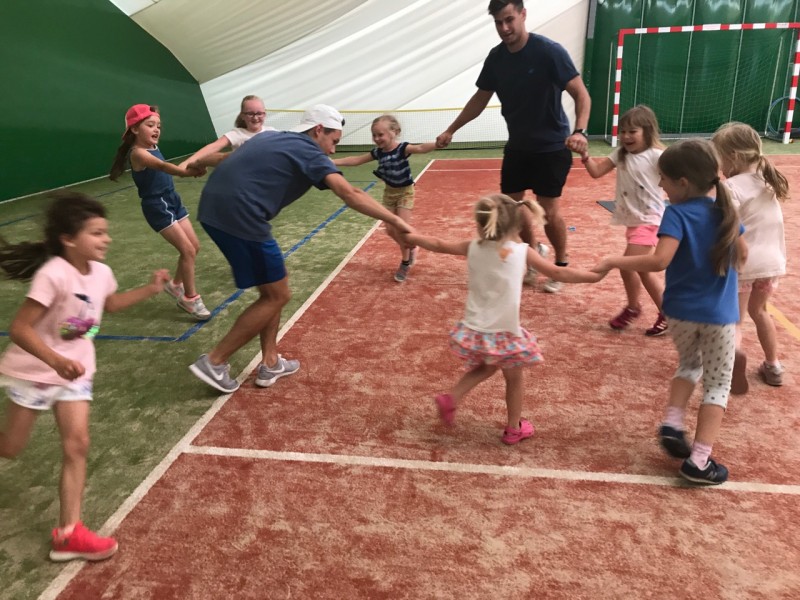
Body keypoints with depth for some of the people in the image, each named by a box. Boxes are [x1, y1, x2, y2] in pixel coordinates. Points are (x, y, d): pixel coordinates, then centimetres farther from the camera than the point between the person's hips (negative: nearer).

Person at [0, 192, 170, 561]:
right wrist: (56, 360, -42)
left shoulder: (100, 273, -4)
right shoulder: (53, 276, -27)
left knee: (77, 446, -1)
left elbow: (111, 304, 20)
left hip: (74, 372, 6)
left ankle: (69, 533, 5)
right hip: (34, 371, -5)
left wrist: (151, 289, 11)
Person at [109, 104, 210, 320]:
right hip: (157, 206, -9)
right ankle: (191, 298, 3)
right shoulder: (138, 153, -20)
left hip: (172, 200, 9)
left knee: (194, 246, 12)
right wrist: (185, 172, -55)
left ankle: (176, 284, 33)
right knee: (188, 250, -11)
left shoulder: (152, 147, 7)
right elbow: (162, 166, -39)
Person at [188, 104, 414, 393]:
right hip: (239, 217, -9)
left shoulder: (270, 137, 22)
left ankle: (270, 363, 26)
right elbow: (350, 194, -16)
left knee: (271, 289, 20)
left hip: (213, 208, 10)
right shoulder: (309, 151, -3)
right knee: (277, 295, 5)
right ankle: (214, 362, 11)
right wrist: (396, 221, -17)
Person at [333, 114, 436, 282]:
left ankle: (405, 263, 12)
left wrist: (438, 144, -60)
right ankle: (410, 248, 33)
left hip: (405, 192, -6)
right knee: (390, 230, 6)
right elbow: (356, 160, 4)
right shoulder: (378, 152, -5)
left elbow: (420, 148, -40)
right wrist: (332, 162, 0)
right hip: (389, 192, 6)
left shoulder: (403, 148, -22)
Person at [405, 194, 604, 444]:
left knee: (483, 368, 31)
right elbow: (559, 274, -6)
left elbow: (438, 245, 11)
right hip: (504, 333, -3)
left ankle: (451, 397, 22)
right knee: (515, 378, 19)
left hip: (474, 330, 3)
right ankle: (514, 428, 33)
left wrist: (410, 237, 27)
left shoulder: (473, 247, -2)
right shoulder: (523, 251, -8)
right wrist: (594, 276, 5)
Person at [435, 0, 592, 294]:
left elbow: (581, 95, -21)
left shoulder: (549, 51, -19)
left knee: (549, 209, -4)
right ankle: (534, 250, 34)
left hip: (551, 146, -5)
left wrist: (579, 131, -38)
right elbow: (480, 99, 11)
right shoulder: (496, 57, -2)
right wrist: (451, 130, 9)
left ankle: (561, 265, 20)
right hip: (517, 146, 6)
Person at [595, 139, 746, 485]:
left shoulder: (677, 214, -14)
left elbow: (660, 261, -28)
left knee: (689, 365, 27)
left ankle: (673, 423, 12)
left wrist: (615, 261, -19)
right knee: (717, 384, 11)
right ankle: (699, 460, 8)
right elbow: (742, 255, 14)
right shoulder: (725, 212, 1)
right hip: (720, 314, 2)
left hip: (681, 311, -1)